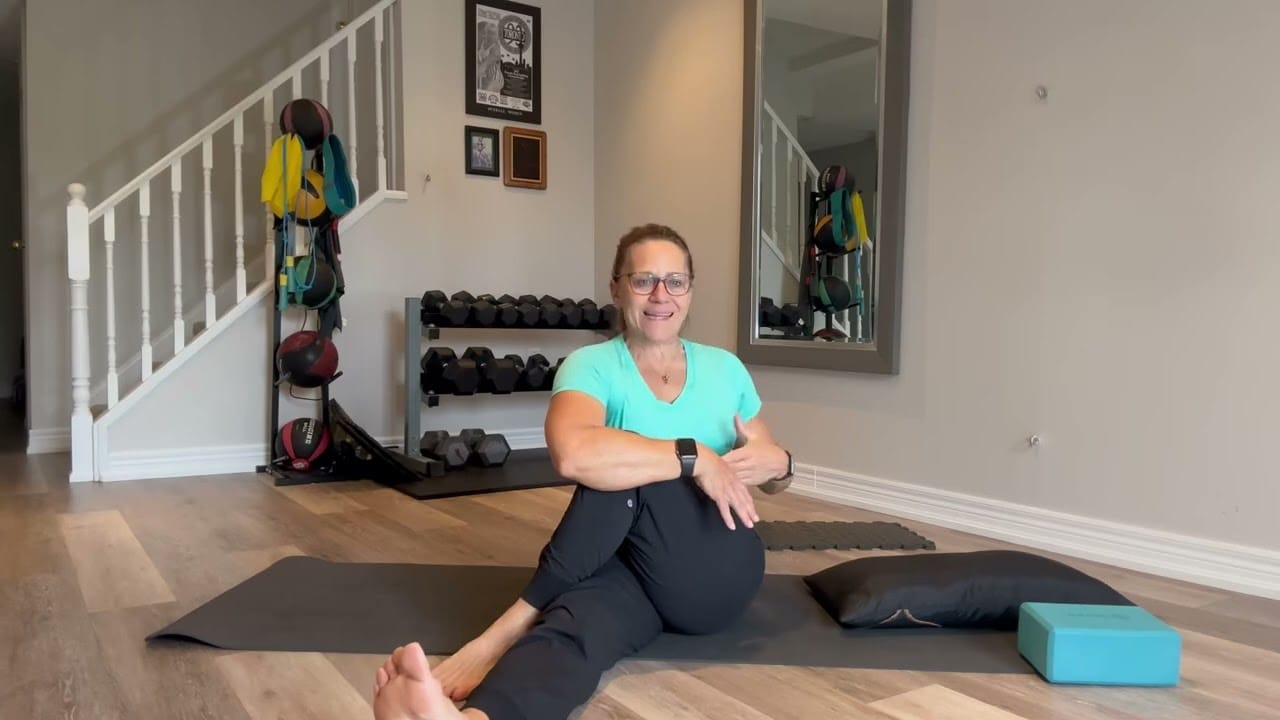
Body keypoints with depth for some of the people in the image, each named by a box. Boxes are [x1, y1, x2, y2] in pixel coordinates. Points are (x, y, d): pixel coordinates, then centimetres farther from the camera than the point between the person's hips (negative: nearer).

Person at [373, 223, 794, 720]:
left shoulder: (725, 367, 11)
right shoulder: (592, 366, -3)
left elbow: (772, 471, 20)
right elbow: (573, 453, -28)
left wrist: (776, 465, -5)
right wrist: (693, 456, -23)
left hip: (718, 574, 2)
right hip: (626, 563, -1)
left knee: (627, 472, -29)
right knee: (572, 626, -38)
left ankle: (510, 628, -28)